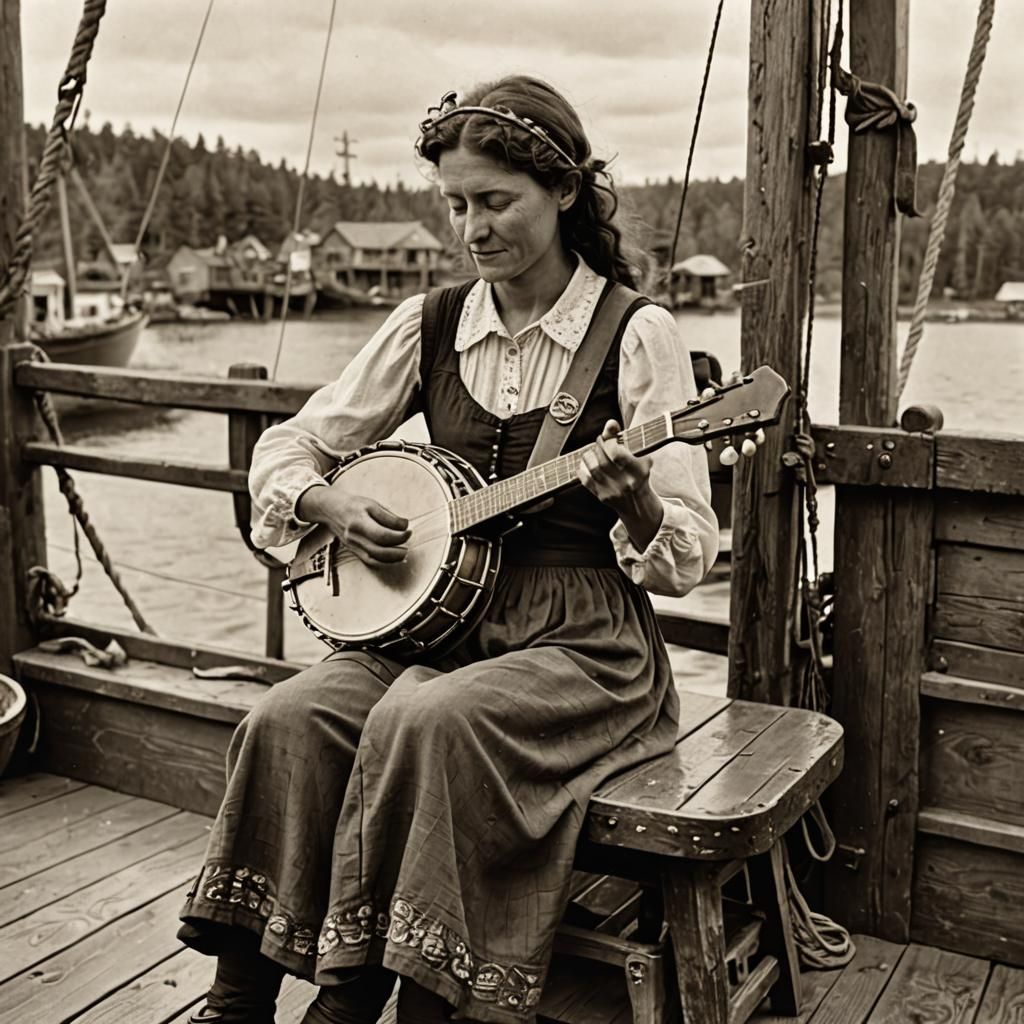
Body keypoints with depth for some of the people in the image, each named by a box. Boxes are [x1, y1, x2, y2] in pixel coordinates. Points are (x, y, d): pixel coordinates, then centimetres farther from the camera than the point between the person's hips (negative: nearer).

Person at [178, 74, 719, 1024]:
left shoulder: (637, 334, -6)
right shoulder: (429, 326, 6)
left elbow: (687, 557, -8)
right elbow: (286, 448, 13)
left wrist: (630, 498, -29)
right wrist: (333, 508, -7)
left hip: (580, 643, -4)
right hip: (437, 620, 4)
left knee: (425, 720, -31)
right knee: (288, 721, -20)